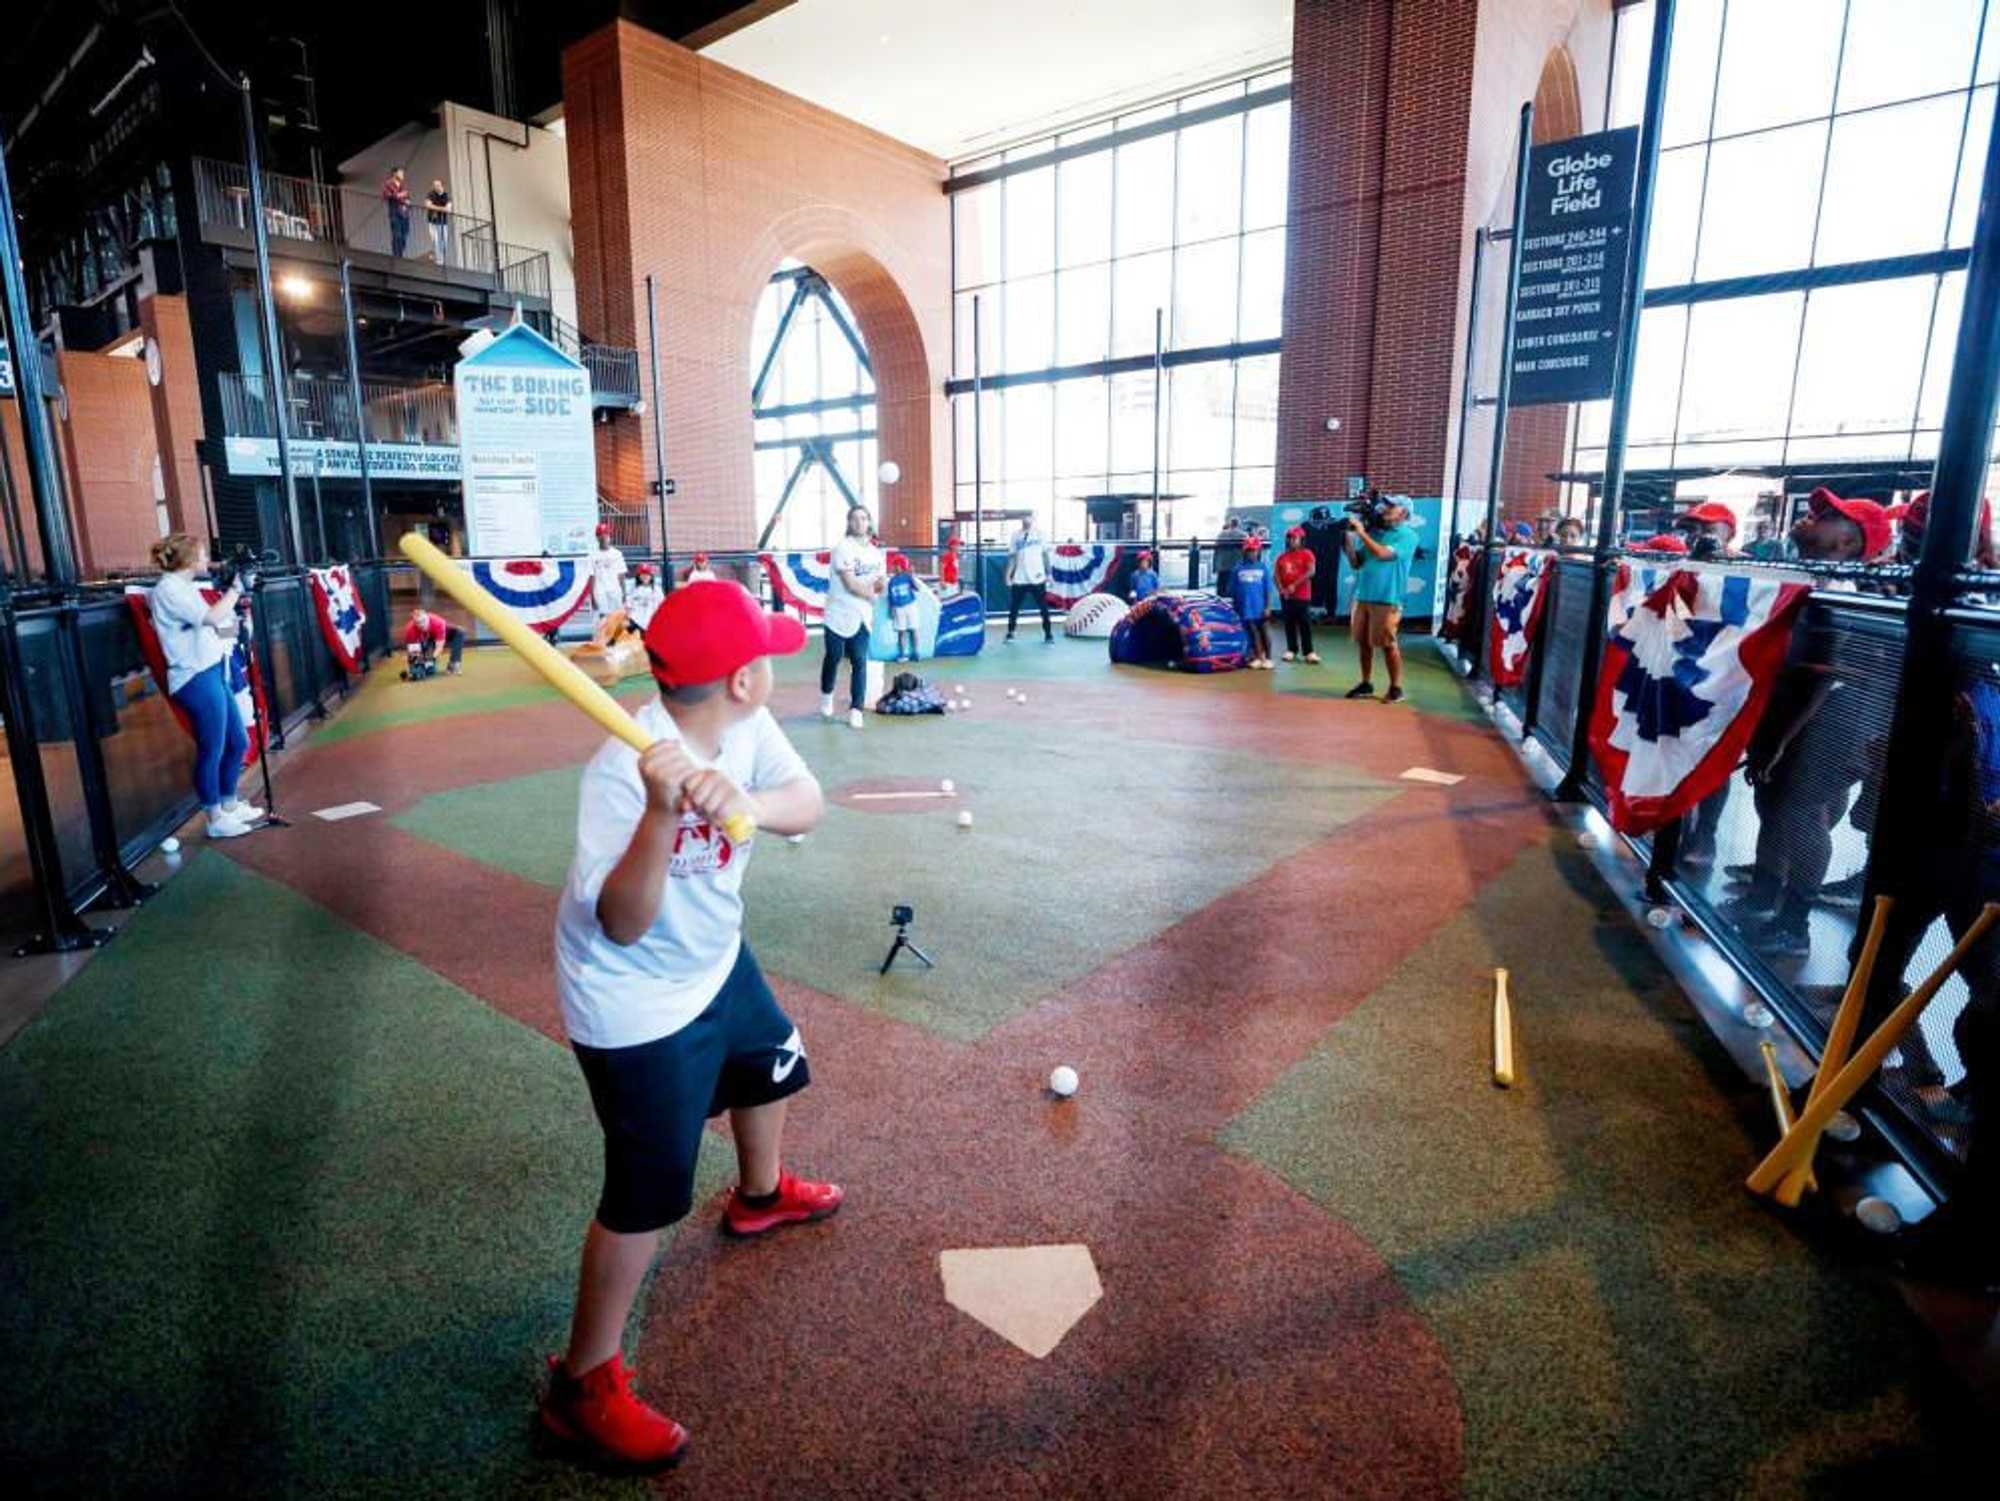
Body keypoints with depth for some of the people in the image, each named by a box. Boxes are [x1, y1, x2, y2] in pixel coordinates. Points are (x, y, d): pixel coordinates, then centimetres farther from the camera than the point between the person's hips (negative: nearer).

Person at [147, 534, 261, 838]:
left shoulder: (183, 586, 16)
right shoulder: (168, 588, -11)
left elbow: (218, 626, 15)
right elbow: (211, 617, -23)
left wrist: (235, 591, 10)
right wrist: (236, 588, -14)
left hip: (213, 673, 10)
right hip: (197, 679, -10)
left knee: (238, 743, 16)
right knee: (212, 751, -2)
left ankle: (230, 805, 30)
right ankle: (216, 819, 9)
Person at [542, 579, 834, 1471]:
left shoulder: (744, 727, -12)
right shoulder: (622, 771, -32)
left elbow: (807, 805, -23)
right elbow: (623, 926, -34)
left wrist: (749, 802, -44)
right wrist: (663, 815, -49)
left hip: (714, 963, 8)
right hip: (637, 1002, -8)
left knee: (771, 1064, 28)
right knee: (649, 1190, -1)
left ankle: (760, 1195, 60)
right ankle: (584, 1384, 22)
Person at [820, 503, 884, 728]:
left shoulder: (875, 552, 11)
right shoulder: (843, 547, -9)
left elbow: (878, 581, 18)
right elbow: (851, 584, -16)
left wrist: (881, 583, -6)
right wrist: (872, 592, -2)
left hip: (861, 617, 4)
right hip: (838, 614, -4)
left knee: (859, 662, -4)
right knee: (834, 657, 6)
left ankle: (855, 710, -1)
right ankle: (826, 694, 33)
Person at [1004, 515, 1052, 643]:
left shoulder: (1040, 533, 2)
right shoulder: (1016, 535, 4)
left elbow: (1045, 554, 5)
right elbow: (1012, 556, 5)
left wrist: (1048, 573, 2)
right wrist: (1008, 574, -4)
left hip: (1037, 578, -1)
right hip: (1019, 579, 1)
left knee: (1044, 608, 1)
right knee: (1013, 608, 5)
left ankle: (1048, 635, 8)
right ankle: (1010, 633, 19)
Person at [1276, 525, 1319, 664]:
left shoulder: (1307, 554, -3)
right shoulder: (1282, 556, 11)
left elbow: (1311, 572, -13)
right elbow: (1277, 574, 9)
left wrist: (1294, 585, -17)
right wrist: (1281, 589, -8)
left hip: (1302, 595, -4)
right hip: (1285, 595, 5)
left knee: (1305, 624, -5)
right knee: (1289, 623, 7)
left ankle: (1308, 652, -3)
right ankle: (1291, 650, 14)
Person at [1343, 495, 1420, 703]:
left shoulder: (1408, 535, -4)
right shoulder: (1374, 531, 13)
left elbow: (1383, 554, -19)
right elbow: (1355, 563, 11)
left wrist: (1361, 533, -14)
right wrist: (1350, 537, 0)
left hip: (1387, 599, -6)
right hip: (1362, 596, 6)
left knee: (1388, 644, -3)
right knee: (1362, 641, 9)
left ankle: (1396, 688, 6)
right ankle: (1366, 684, 20)